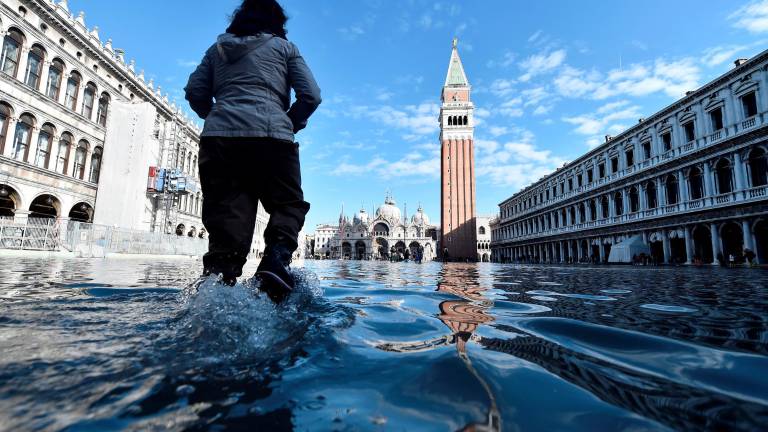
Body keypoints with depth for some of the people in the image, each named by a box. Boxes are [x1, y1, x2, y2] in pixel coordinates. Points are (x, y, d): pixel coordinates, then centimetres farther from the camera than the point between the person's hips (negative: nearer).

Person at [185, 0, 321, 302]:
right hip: (271, 136, -3)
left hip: (219, 138, 3)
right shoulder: (285, 47, 17)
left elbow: (195, 92, 17)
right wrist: (289, 125, 19)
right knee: (288, 204, 9)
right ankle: (277, 256, -18)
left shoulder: (218, 48, 26)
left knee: (227, 219, -1)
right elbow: (311, 95, 6)